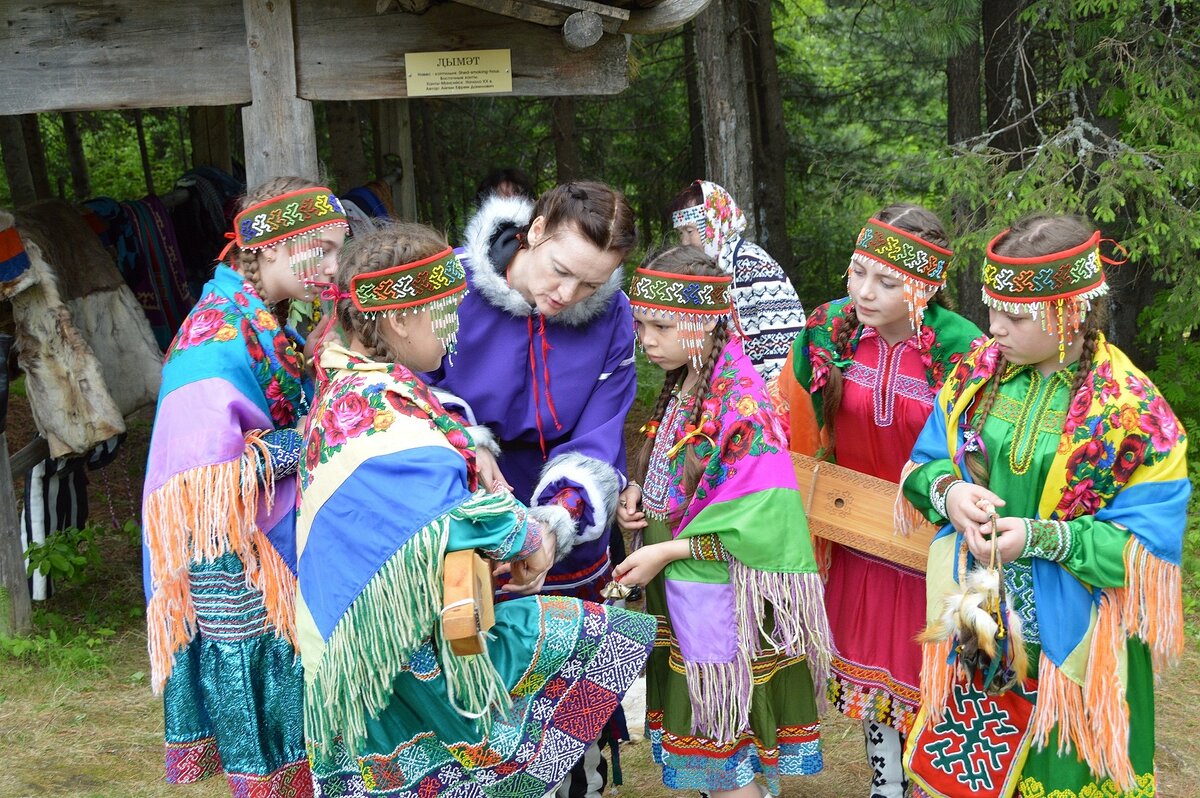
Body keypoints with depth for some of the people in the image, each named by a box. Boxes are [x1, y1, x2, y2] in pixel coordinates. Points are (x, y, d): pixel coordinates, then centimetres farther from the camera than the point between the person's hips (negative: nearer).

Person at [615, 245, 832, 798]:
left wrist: (666, 552, -21)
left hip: (721, 600, -8)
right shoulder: (682, 389, 6)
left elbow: (760, 518, -23)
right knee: (698, 734, 18)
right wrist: (635, 495, -1)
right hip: (680, 593, 8)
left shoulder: (739, 401, -20)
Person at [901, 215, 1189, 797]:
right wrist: (948, 492, -16)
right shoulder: (977, 372, -1)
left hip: (1069, 645, -4)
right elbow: (924, 464, 7)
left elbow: (1147, 547, -15)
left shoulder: (1133, 412, -16)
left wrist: (1040, 537, -26)